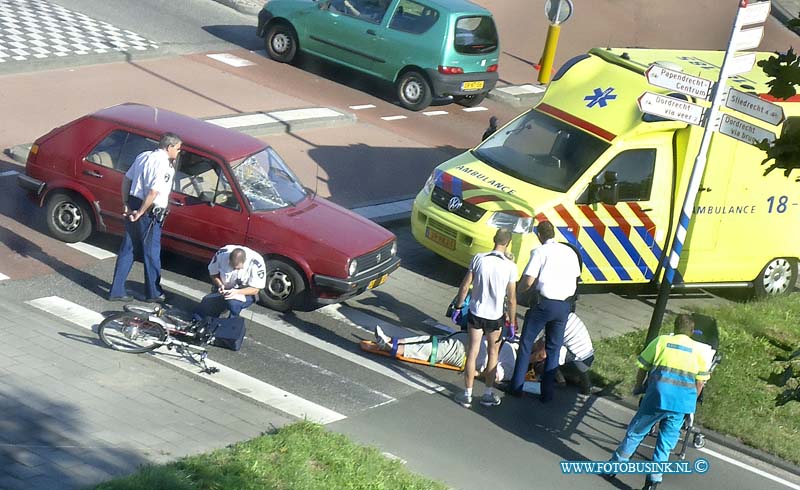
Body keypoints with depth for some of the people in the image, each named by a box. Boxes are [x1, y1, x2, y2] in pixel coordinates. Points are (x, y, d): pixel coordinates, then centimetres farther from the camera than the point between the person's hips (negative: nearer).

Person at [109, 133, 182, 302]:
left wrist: (126, 205, 9)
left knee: (127, 250, 14)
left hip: (133, 206, 8)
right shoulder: (164, 165, -18)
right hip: (150, 212, -8)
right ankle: (153, 293, 18)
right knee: (152, 253, 7)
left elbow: (126, 180, 11)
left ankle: (117, 290, 17)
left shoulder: (143, 156, 8)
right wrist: (140, 213, -17)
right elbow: (153, 193, -25)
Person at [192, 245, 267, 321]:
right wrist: (220, 285, -22)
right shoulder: (222, 254, -20)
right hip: (223, 291, 3)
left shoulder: (256, 263, -27)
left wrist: (236, 292, -34)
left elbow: (255, 290, -19)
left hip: (245, 293, -3)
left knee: (232, 303, -38)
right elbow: (213, 274, -2)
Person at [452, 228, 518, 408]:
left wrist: (458, 306, 9)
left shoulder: (478, 259, -10)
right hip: (495, 317, -1)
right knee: (493, 353, 18)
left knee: (472, 353, 10)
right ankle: (488, 394, 23)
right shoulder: (510, 267, -13)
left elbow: (464, 287, -5)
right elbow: (511, 299, -7)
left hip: (475, 313, 1)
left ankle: (467, 395, 14)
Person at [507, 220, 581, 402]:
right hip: (565, 304, 5)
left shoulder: (540, 252, -7)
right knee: (554, 349, 12)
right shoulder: (569, 252, 8)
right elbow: (575, 279, 14)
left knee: (526, 343, 10)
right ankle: (547, 392, 12)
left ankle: (516, 386, 11)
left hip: (545, 303, -4)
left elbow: (527, 282, -10)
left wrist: (522, 287, 11)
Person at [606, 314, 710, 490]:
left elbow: (643, 367, 13)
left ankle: (614, 465, 22)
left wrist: (638, 387, 28)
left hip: (658, 396, -1)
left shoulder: (661, 341, 10)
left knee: (635, 432, 13)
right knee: (666, 442, 11)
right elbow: (700, 380, 11)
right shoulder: (698, 349, 13)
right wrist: (691, 402, 24)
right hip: (683, 402, 1)